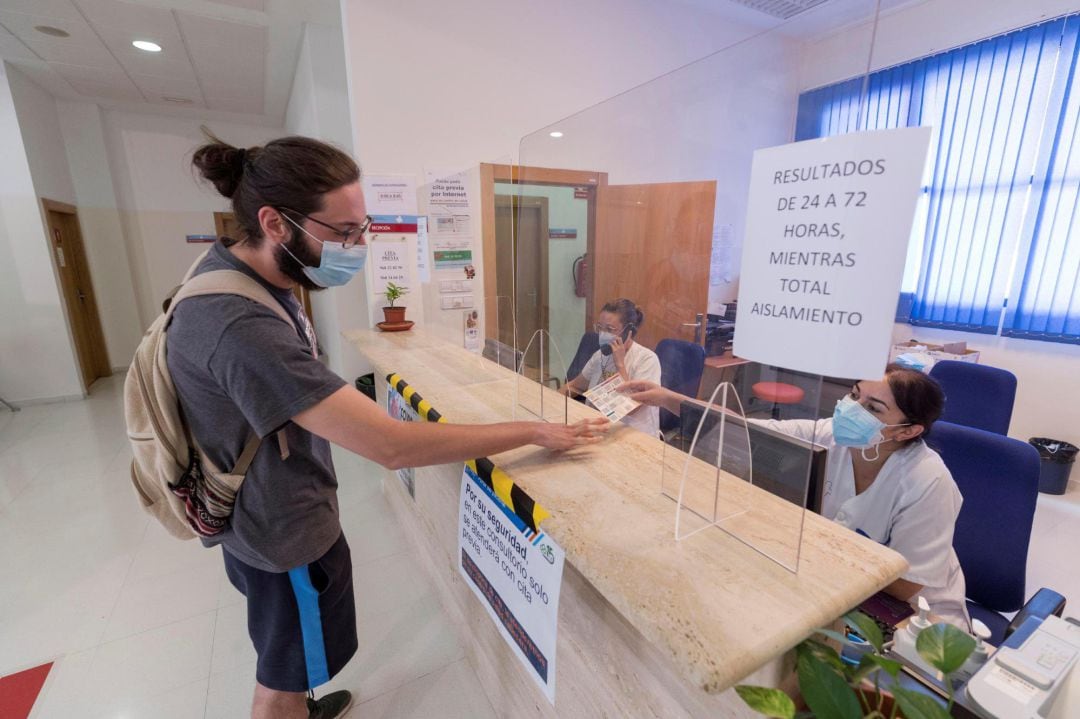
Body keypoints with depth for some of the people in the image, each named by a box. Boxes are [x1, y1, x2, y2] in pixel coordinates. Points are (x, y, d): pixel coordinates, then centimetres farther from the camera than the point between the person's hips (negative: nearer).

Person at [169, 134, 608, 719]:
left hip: (260, 513, 9)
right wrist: (535, 432, -33)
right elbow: (392, 446, -40)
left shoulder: (232, 272, -4)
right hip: (287, 532, -9)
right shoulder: (242, 327, -37)